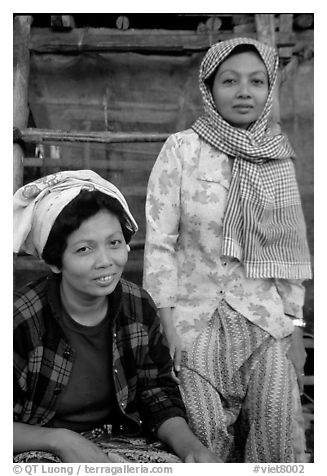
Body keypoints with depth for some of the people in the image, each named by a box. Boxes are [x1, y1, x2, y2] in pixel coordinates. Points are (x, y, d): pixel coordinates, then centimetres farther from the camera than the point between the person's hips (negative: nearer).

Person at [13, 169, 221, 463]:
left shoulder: (138, 306, -5)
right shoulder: (22, 320, -20)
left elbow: (159, 396, 1)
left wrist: (190, 444, -16)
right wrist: (60, 440, -26)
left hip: (122, 440, 2)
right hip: (39, 449, -2)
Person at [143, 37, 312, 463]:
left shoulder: (279, 159, 5)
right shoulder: (182, 149, -6)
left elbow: (288, 249, 9)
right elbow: (159, 242, -7)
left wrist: (295, 328, 6)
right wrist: (168, 333, -10)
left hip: (265, 321, 3)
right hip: (196, 320, -2)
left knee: (279, 442, -1)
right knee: (208, 444, 3)